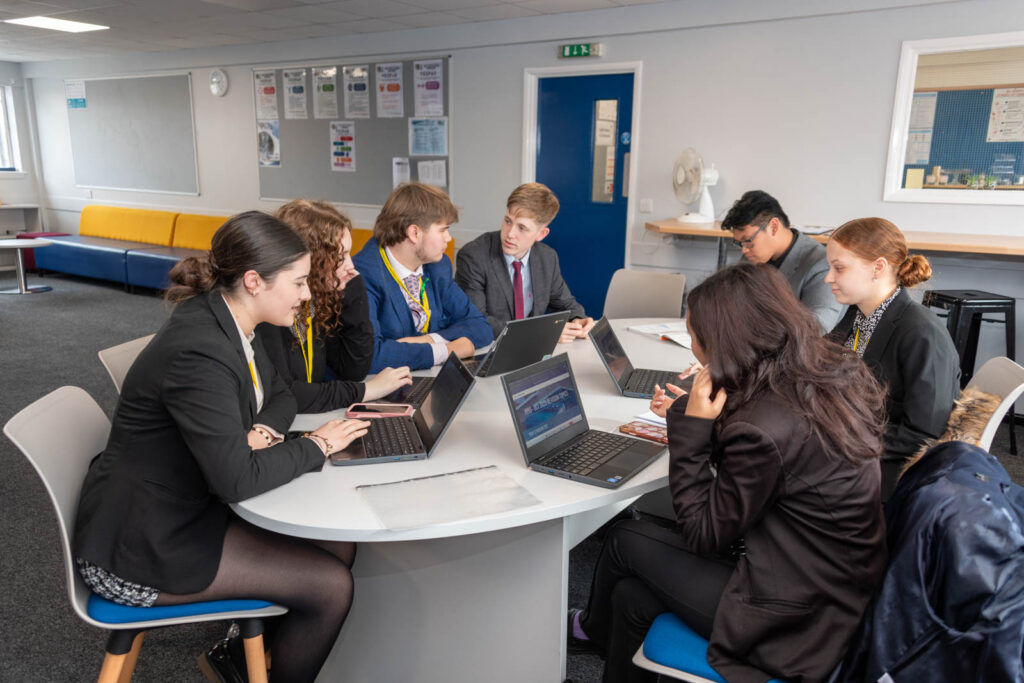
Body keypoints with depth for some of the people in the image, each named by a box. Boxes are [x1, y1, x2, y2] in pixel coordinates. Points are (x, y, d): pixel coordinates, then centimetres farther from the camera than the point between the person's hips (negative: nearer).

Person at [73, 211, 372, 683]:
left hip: (190, 504, 9)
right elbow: (238, 479, -30)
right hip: (140, 548, -9)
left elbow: (281, 395, 11)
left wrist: (261, 431, -10)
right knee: (331, 586, -10)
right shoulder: (199, 351, -29)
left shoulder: (233, 325, -1)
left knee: (339, 546, 3)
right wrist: (318, 446, -17)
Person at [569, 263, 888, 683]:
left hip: (797, 620, -8)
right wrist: (691, 414, 18)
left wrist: (692, 426, -19)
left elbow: (703, 536, -16)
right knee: (634, 597, 11)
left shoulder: (762, 430, -30)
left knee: (625, 541, 6)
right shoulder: (831, 375, -3)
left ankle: (593, 631, 38)